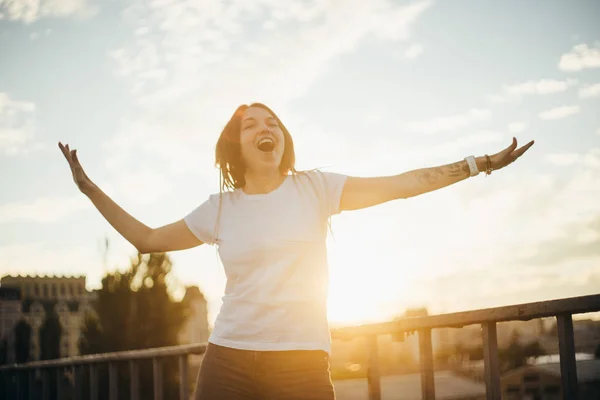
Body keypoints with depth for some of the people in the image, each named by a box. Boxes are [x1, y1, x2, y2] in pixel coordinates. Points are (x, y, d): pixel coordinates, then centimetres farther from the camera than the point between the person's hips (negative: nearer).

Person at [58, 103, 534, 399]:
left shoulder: (313, 188, 3)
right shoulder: (219, 208, 8)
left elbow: (403, 183, 0)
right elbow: (148, 239, 17)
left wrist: (479, 163, -4)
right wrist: (91, 190, 14)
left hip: (301, 360, -2)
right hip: (228, 359, 2)